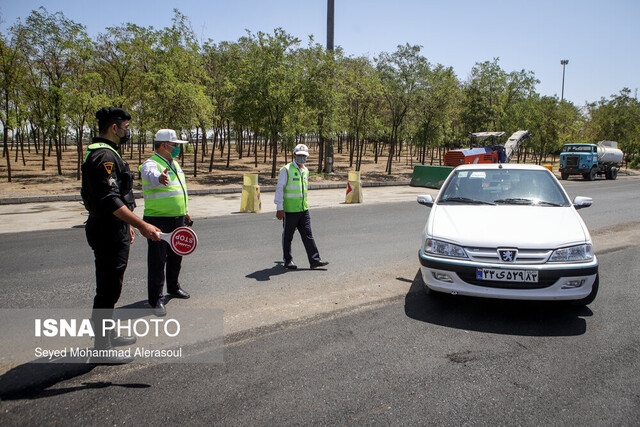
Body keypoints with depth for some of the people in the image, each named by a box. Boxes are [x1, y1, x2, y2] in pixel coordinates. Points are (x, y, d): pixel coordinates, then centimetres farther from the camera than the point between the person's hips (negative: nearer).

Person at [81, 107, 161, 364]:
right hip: (109, 233, -11)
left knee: (109, 288, 21)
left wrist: (126, 226, 27)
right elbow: (110, 200, -28)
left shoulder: (104, 153, 16)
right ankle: (101, 349, 7)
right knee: (108, 291, -3)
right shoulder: (104, 156, -19)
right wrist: (141, 225, -31)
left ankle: (107, 335, 36)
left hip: (111, 229, 11)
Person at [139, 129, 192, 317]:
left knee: (176, 256, 19)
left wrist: (186, 211, 25)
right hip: (158, 220, -8)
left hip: (178, 220, 8)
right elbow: (151, 175, -38)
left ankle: (173, 287, 38)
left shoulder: (175, 164, 15)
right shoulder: (151, 164, -12)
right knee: (157, 260, -4)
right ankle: (156, 299, 5)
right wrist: (160, 178, -61)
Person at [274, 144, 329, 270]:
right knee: (288, 236, 5)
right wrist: (280, 208, -14)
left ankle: (314, 260, 4)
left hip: (304, 209, 6)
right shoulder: (286, 170, -7)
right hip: (289, 210, -6)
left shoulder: (305, 171, 14)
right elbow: (279, 189, -9)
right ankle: (288, 261, 16)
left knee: (308, 235, 3)